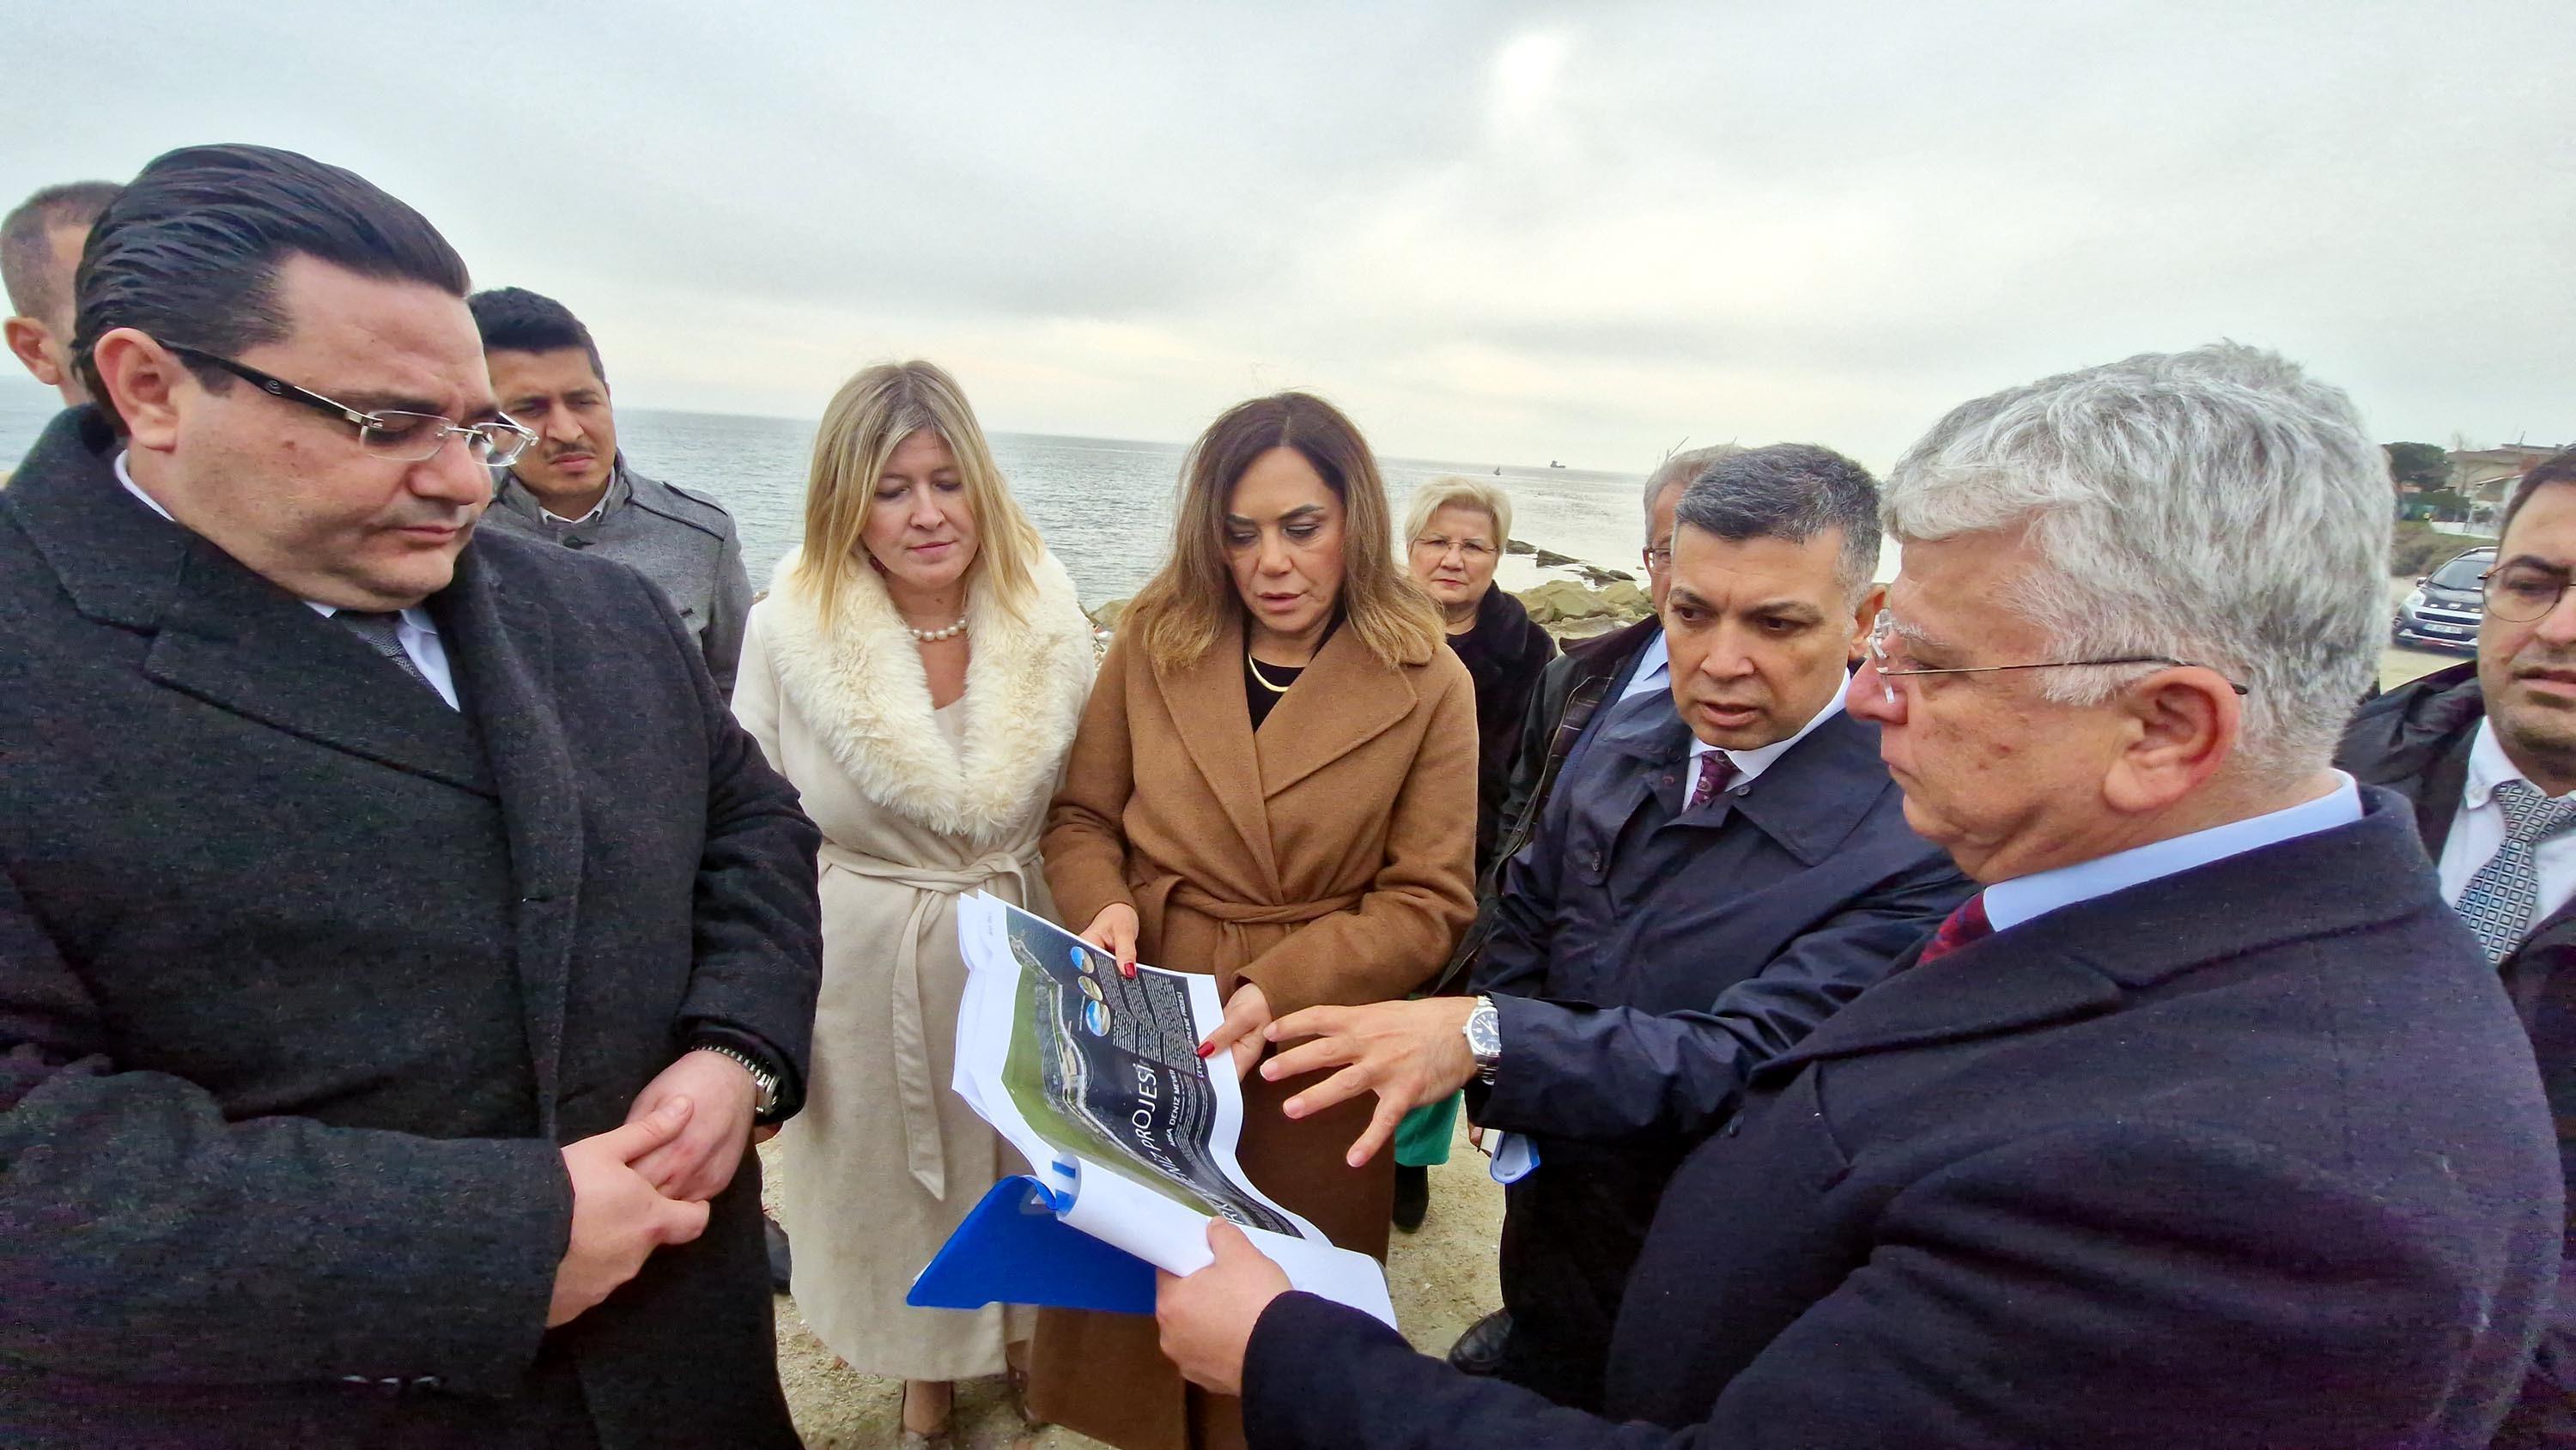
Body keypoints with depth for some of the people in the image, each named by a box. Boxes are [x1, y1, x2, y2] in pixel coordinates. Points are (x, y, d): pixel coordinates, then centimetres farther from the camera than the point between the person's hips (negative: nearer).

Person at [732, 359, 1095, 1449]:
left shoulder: (1048, 620, -10)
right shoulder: (789, 629, -14)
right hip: (864, 977, -1)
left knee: (1023, 1177, 21)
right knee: (894, 1189, 20)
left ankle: (1028, 1349, 52)